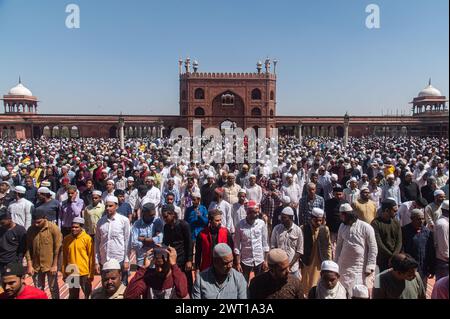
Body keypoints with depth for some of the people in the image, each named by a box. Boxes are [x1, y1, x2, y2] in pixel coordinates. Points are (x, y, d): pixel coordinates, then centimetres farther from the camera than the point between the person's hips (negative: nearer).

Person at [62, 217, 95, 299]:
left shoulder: (87, 238, -10)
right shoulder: (66, 239, 1)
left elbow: (91, 257, -7)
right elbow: (64, 257, 7)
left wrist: (91, 273, -6)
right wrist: (64, 273, 8)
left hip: (84, 273, -3)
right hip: (71, 273, 4)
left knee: (88, 295, 10)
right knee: (73, 296, 16)